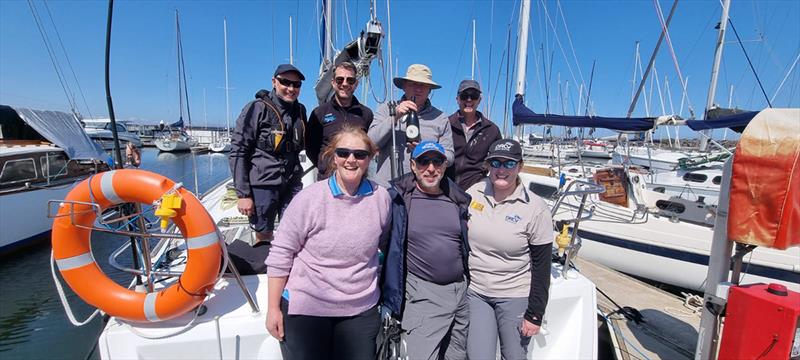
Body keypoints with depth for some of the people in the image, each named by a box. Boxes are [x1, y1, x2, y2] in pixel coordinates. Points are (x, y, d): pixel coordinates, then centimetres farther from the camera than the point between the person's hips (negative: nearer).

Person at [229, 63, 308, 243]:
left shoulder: (300, 110, 9)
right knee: (264, 236, 6)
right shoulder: (257, 109, -7)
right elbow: (237, 152, -9)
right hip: (262, 185, -4)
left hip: (292, 184, 5)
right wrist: (243, 194, -12)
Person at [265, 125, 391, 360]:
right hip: (305, 308, -2)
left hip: (361, 310, 3)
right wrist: (273, 308, -6)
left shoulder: (381, 198, -4)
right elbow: (280, 254, -8)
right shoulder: (309, 199, -14)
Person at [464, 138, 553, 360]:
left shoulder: (535, 208, -12)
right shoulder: (473, 193, -3)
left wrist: (535, 314, -6)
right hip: (473, 292, 2)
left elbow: (542, 267, -7)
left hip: (515, 297, -2)